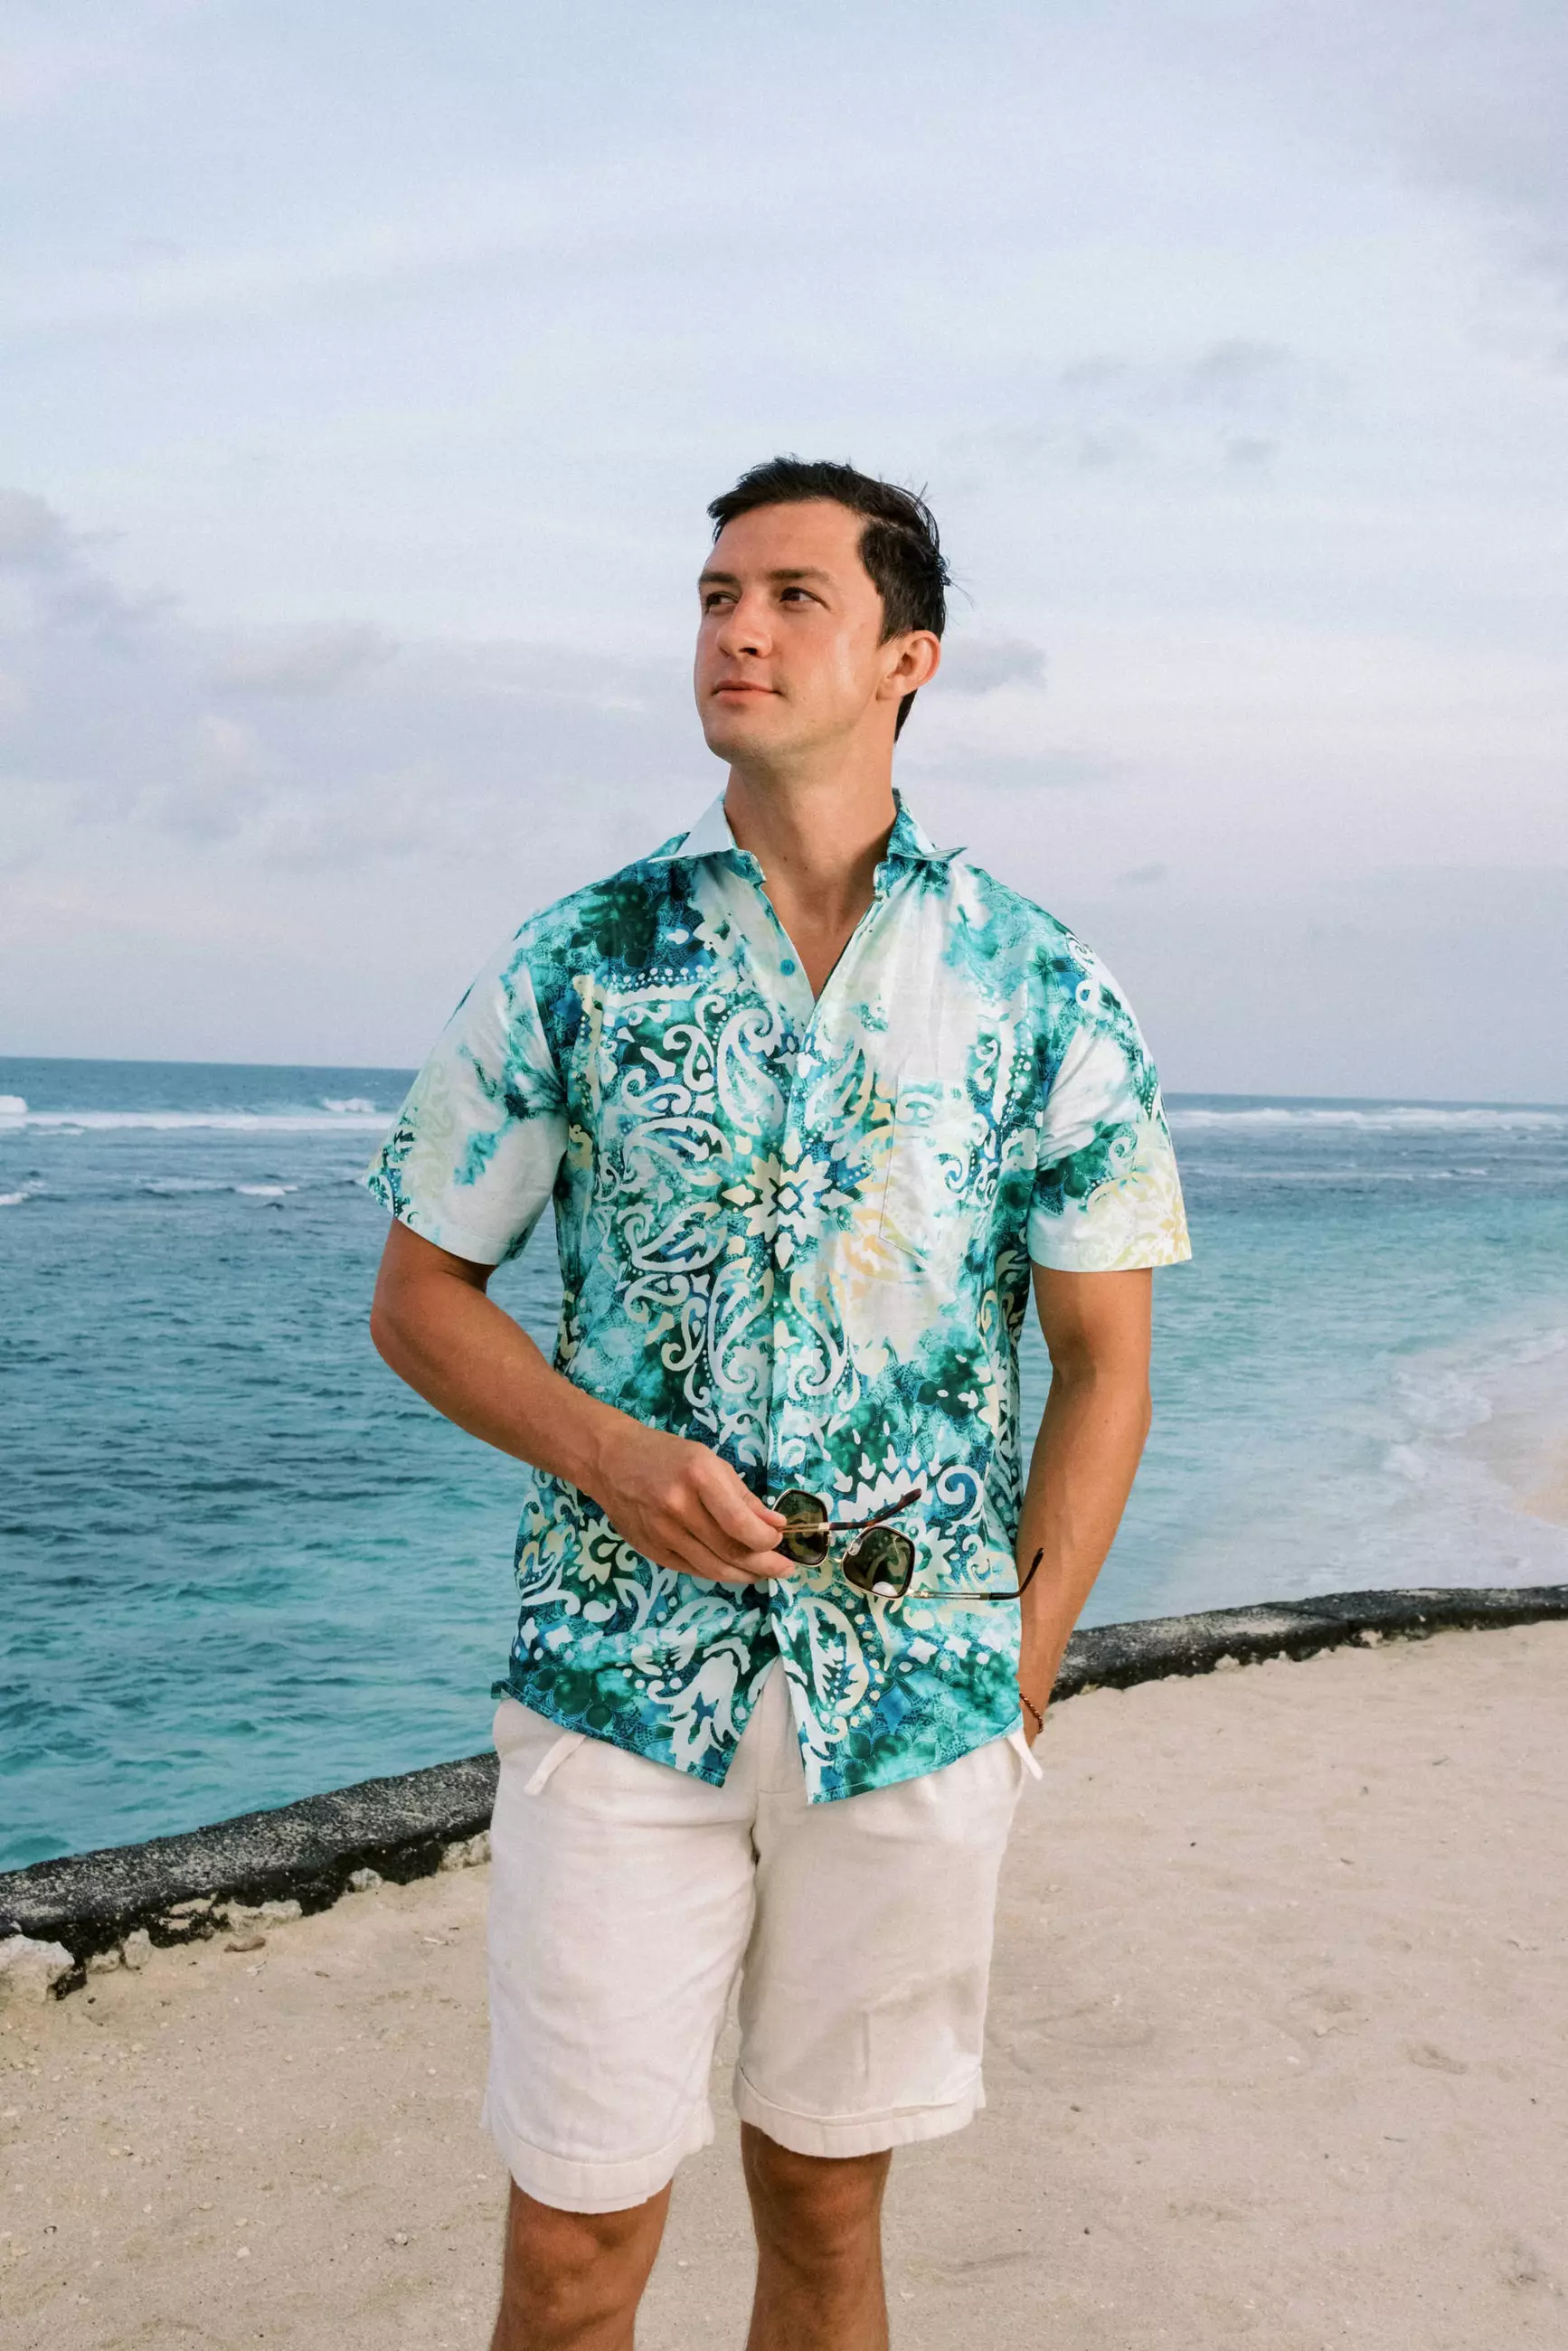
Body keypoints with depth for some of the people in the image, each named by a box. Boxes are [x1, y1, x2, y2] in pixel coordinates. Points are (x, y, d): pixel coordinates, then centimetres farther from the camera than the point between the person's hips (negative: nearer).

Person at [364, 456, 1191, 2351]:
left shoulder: (1045, 997, 1)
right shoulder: (573, 964, 1)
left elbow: (1103, 1360, 5)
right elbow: (420, 1294, 6)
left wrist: (1023, 1669, -1)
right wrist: (606, 1455, -11)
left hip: (918, 1700, 1)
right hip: (614, 1684, 0)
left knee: (825, 2199, 14)